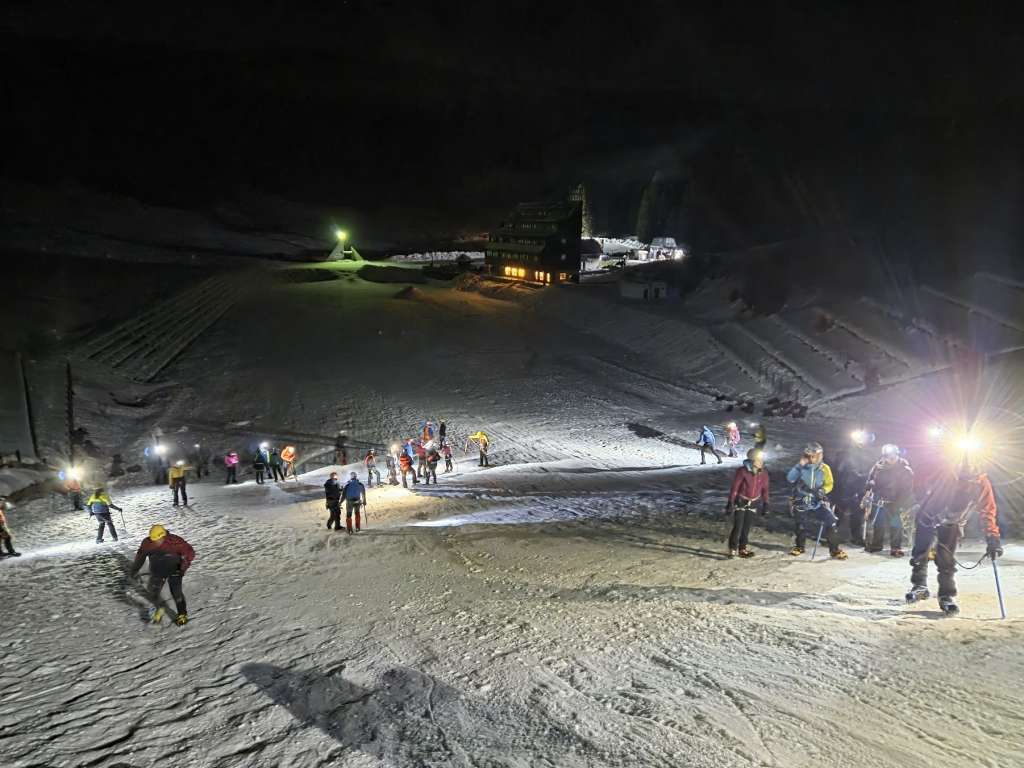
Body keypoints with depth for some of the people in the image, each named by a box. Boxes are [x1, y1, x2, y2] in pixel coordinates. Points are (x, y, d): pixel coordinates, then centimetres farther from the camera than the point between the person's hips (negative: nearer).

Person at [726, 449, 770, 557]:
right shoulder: (742, 471, -20)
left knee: (746, 527, 8)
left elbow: (764, 489, 6)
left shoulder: (763, 473, -6)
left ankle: (742, 548, 19)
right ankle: (732, 549, 3)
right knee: (737, 527, -7)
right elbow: (734, 487, -16)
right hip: (740, 502, -4)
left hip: (753, 503, 4)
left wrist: (765, 503, 6)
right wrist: (730, 503, -16)